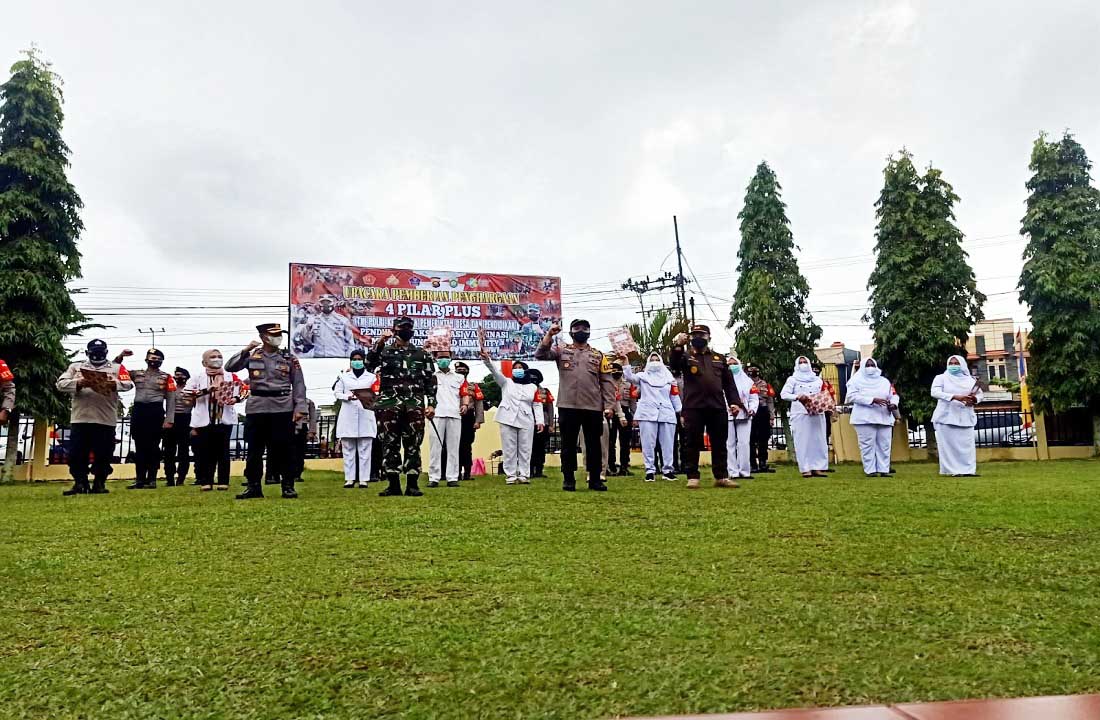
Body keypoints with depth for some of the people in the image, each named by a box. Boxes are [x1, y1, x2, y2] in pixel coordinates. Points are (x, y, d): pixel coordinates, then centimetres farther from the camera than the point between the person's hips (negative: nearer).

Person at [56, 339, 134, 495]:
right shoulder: (75, 367, 15)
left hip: (106, 420, -1)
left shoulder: (117, 368, 10)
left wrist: (113, 384, -25)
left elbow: (129, 384, -5)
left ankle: (99, 484, 15)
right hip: (80, 418, 1)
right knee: (76, 453, 2)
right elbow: (61, 384, 2)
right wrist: (79, 383, -16)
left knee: (103, 455, 3)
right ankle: (80, 484, 11)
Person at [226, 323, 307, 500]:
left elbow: (299, 384, 3)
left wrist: (299, 408, -6)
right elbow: (230, 367, 0)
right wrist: (245, 351, -10)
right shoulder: (252, 356, 7)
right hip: (256, 408, 1)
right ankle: (254, 486, 16)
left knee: (284, 449, 1)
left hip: (283, 408, -1)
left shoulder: (289, 358, 5)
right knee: (254, 449, 6)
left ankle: (288, 486, 9)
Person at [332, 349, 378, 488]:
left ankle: (364, 478, -2)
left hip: (365, 415, -1)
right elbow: (336, 393, 7)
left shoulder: (372, 377, 13)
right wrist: (348, 397, -12)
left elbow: (377, 395, 7)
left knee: (365, 449, -3)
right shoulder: (343, 376, 15)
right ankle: (349, 478, 4)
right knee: (348, 449, 1)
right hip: (348, 416, 1)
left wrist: (371, 398, -15)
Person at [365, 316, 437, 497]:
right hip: (389, 404, 0)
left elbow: (430, 381, 11)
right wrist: (380, 342, -19)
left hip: (415, 405, 1)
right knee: (390, 444, 0)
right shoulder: (385, 350, 11)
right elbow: (370, 363, -10)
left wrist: (431, 404, 2)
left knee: (413, 445, 1)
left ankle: (412, 484, 6)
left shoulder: (422, 354, 14)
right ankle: (393, 484, 7)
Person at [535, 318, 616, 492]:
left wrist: (609, 405, -3)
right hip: (568, 406, -1)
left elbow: (607, 382, 7)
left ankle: (595, 479, 16)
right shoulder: (561, 351, 10)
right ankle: (568, 479, 14)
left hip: (593, 407, 1)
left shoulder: (598, 355, 11)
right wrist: (549, 334, -13)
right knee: (568, 444, 4)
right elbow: (540, 354, -5)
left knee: (594, 444, 6)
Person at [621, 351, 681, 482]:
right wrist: (625, 362, -19)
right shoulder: (643, 376, 11)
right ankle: (650, 470, 4)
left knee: (667, 444, 3)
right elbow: (630, 377, -7)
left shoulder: (669, 377, 18)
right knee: (648, 444, -2)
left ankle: (668, 470, 12)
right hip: (647, 414, -2)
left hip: (667, 415, 2)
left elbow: (675, 396, 19)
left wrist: (681, 413, 15)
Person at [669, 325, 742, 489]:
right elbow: (674, 365, -16)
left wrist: (734, 401, 4)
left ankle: (721, 477, 15)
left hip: (717, 407, 3)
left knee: (719, 444, 7)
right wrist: (678, 346, -31)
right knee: (692, 444, -1)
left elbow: (729, 383, 15)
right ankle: (692, 477, 5)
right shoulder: (686, 356, 7)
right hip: (694, 407, -3)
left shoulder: (718, 358, 16)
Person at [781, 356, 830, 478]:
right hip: (801, 414, -3)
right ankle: (806, 469, -5)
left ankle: (818, 467, 5)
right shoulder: (793, 379, 9)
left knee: (819, 440, 1)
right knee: (803, 441, -7)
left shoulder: (817, 380, 20)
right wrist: (797, 397, -21)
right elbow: (784, 394, -3)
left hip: (817, 413, 4)